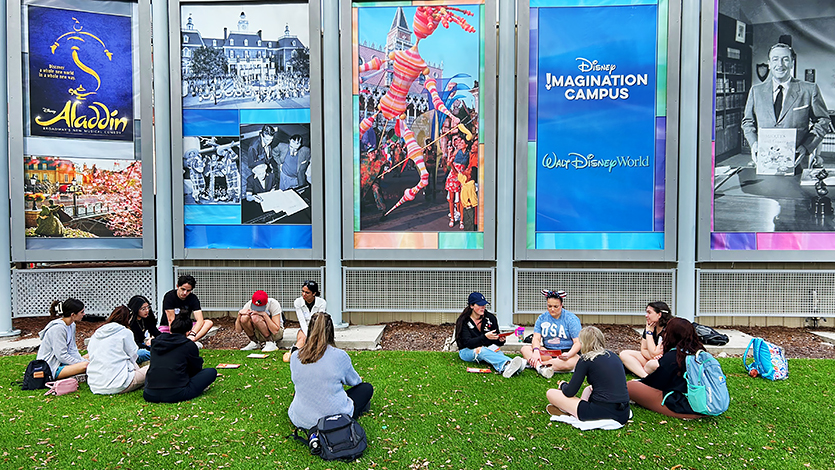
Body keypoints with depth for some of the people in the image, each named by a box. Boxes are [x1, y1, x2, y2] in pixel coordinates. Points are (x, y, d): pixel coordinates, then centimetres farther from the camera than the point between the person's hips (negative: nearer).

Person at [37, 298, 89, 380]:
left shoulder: (72, 325, 7)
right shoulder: (58, 328, -22)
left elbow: (72, 350, 9)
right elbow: (62, 356, -22)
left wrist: (83, 360, -6)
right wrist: (82, 363, -17)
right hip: (51, 368, -10)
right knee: (85, 365, -30)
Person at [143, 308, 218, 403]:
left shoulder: (156, 342, 12)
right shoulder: (189, 345, -2)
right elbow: (196, 369, 12)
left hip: (150, 396, 5)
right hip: (175, 395, -4)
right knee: (211, 371, 9)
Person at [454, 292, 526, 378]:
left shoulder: (491, 318, 3)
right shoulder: (463, 321, -9)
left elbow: (496, 342, 6)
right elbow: (468, 343, -20)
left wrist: (500, 340, -19)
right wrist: (485, 337, -34)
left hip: (487, 349, 4)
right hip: (467, 351, -4)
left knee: (497, 352, -31)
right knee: (481, 350, -37)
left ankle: (505, 368, -66)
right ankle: (507, 363, -64)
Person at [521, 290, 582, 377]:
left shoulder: (571, 319, -5)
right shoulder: (542, 318, 6)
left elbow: (578, 343, -12)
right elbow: (536, 338, -3)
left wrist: (568, 354, -32)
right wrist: (536, 351, -27)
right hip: (547, 352, 4)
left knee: (570, 363, -39)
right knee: (525, 349, -20)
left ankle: (536, 364, -34)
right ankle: (540, 368, -46)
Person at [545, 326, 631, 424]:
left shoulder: (586, 359, -6)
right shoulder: (613, 356, 12)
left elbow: (569, 393, -4)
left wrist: (562, 384, 19)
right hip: (624, 415, 7)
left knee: (550, 393, 2)